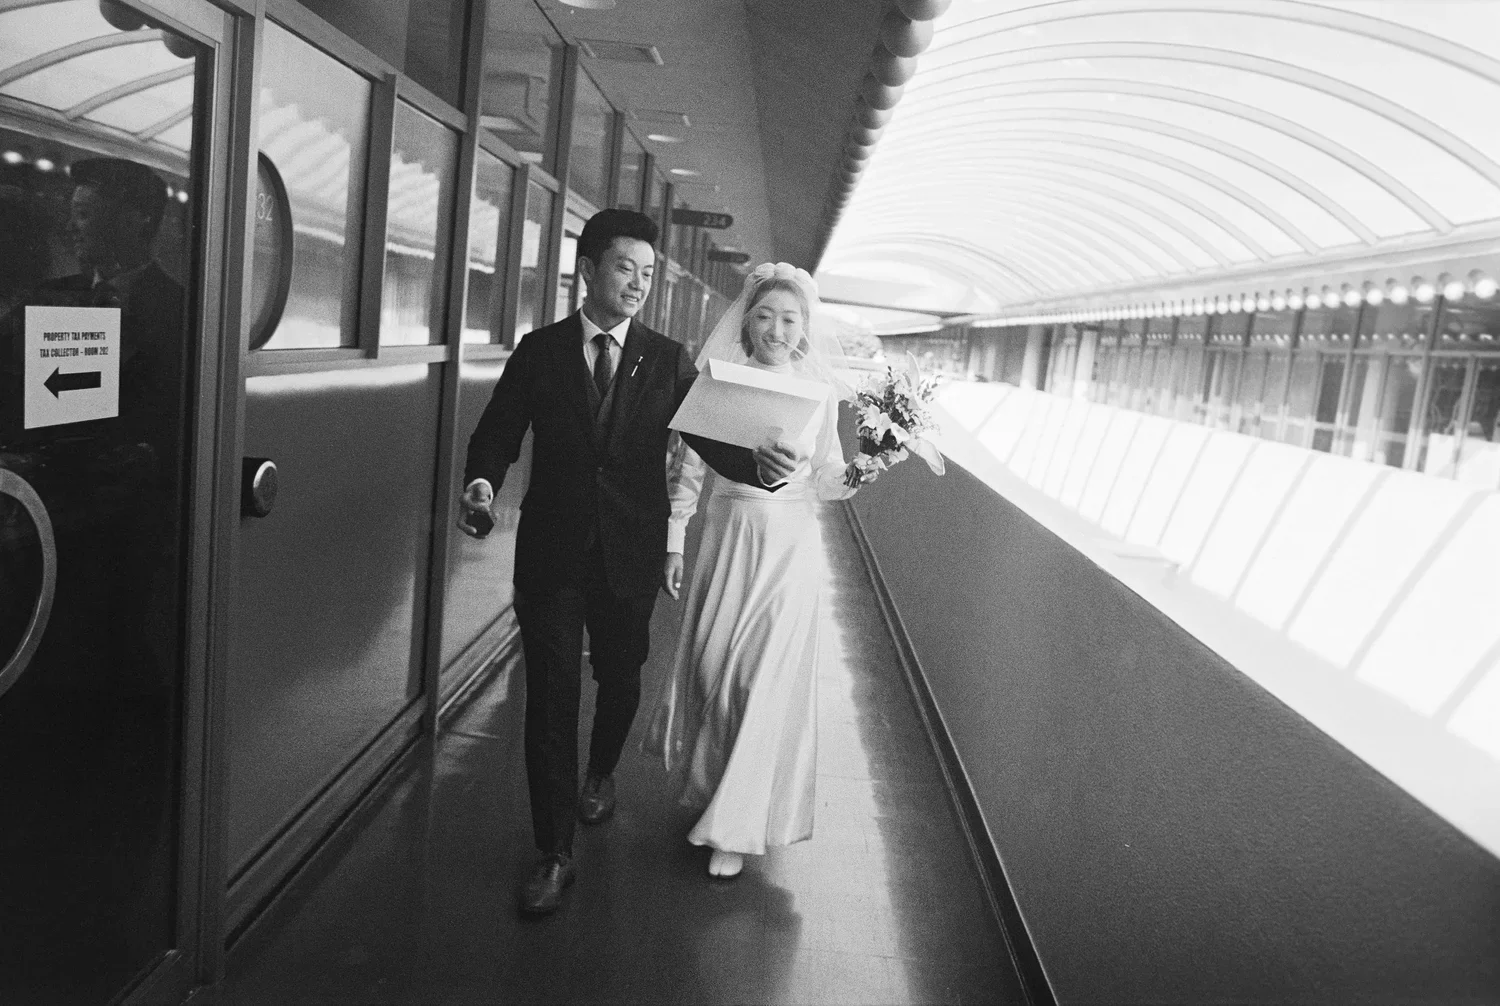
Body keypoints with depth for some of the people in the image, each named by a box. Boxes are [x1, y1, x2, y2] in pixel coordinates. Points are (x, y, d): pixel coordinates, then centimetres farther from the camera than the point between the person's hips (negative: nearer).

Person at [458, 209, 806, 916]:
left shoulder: (668, 360, 1)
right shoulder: (539, 351, 0)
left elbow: (709, 438, -4)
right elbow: (498, 433, -1)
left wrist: (759, 463, -25)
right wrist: (481, 482, -23)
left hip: (631, 556, 1)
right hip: (552, 552, -1)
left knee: (620, 679, 17)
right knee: (551, 692, -1)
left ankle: (601, 774, 50)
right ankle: (554, 853, 12)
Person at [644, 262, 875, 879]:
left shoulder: (817, 390, -1)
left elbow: (824, 478, 5)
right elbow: (688, 466, 2)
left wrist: (853, 477, -16)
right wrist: (673, 543, 1)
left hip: (788, 547, -1)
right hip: (727, 539, 1)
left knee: (769, 679, 0)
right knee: (711, 667, 11)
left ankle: (737, 827, 13)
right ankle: (712, 786, 38)